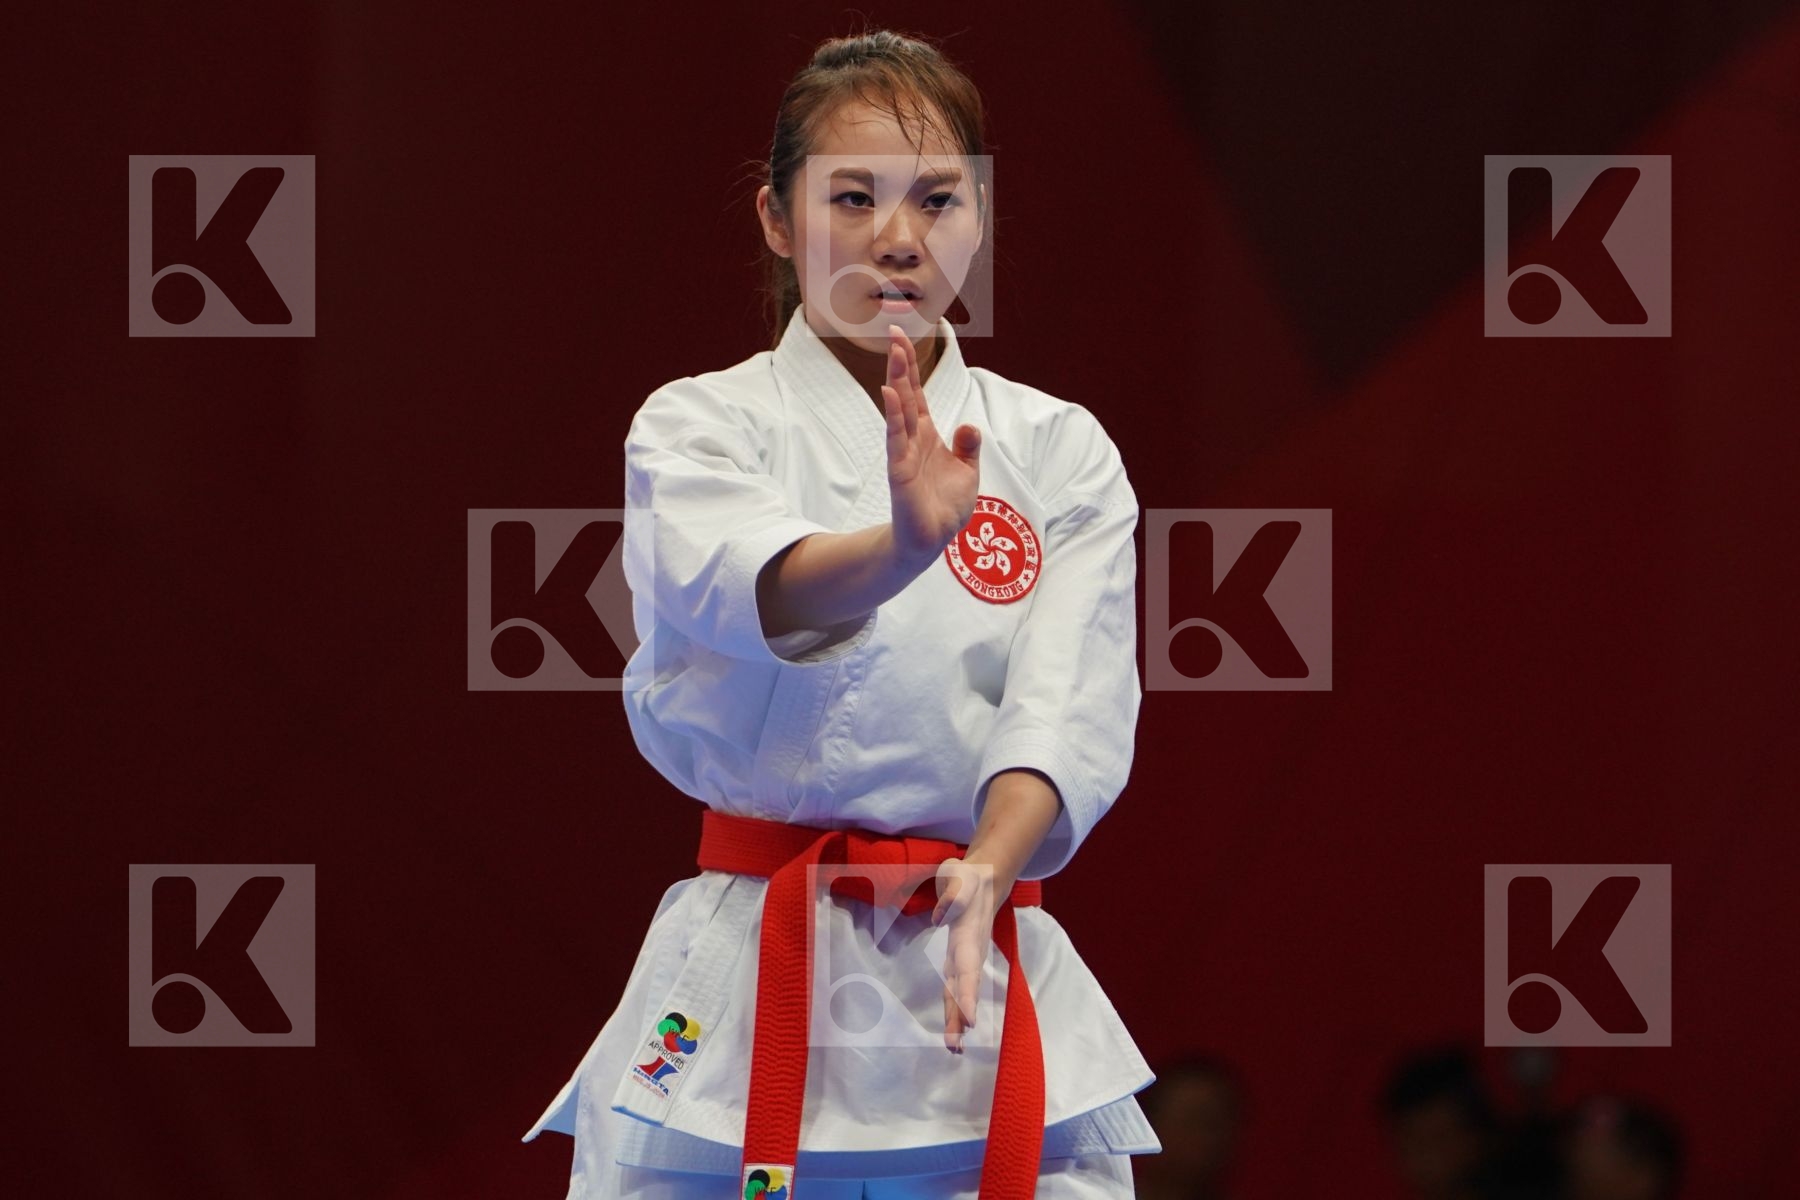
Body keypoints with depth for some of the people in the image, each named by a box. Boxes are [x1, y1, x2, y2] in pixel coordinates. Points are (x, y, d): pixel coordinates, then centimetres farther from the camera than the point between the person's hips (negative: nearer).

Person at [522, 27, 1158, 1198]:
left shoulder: (1059, 452, 8)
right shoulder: (697, 426, 4)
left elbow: (1071, 704, -6)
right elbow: (753, 590, -19)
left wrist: (986, 871, -26)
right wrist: (902, 544, -41)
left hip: (984, 981, 1)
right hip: (748, 1002, -1)